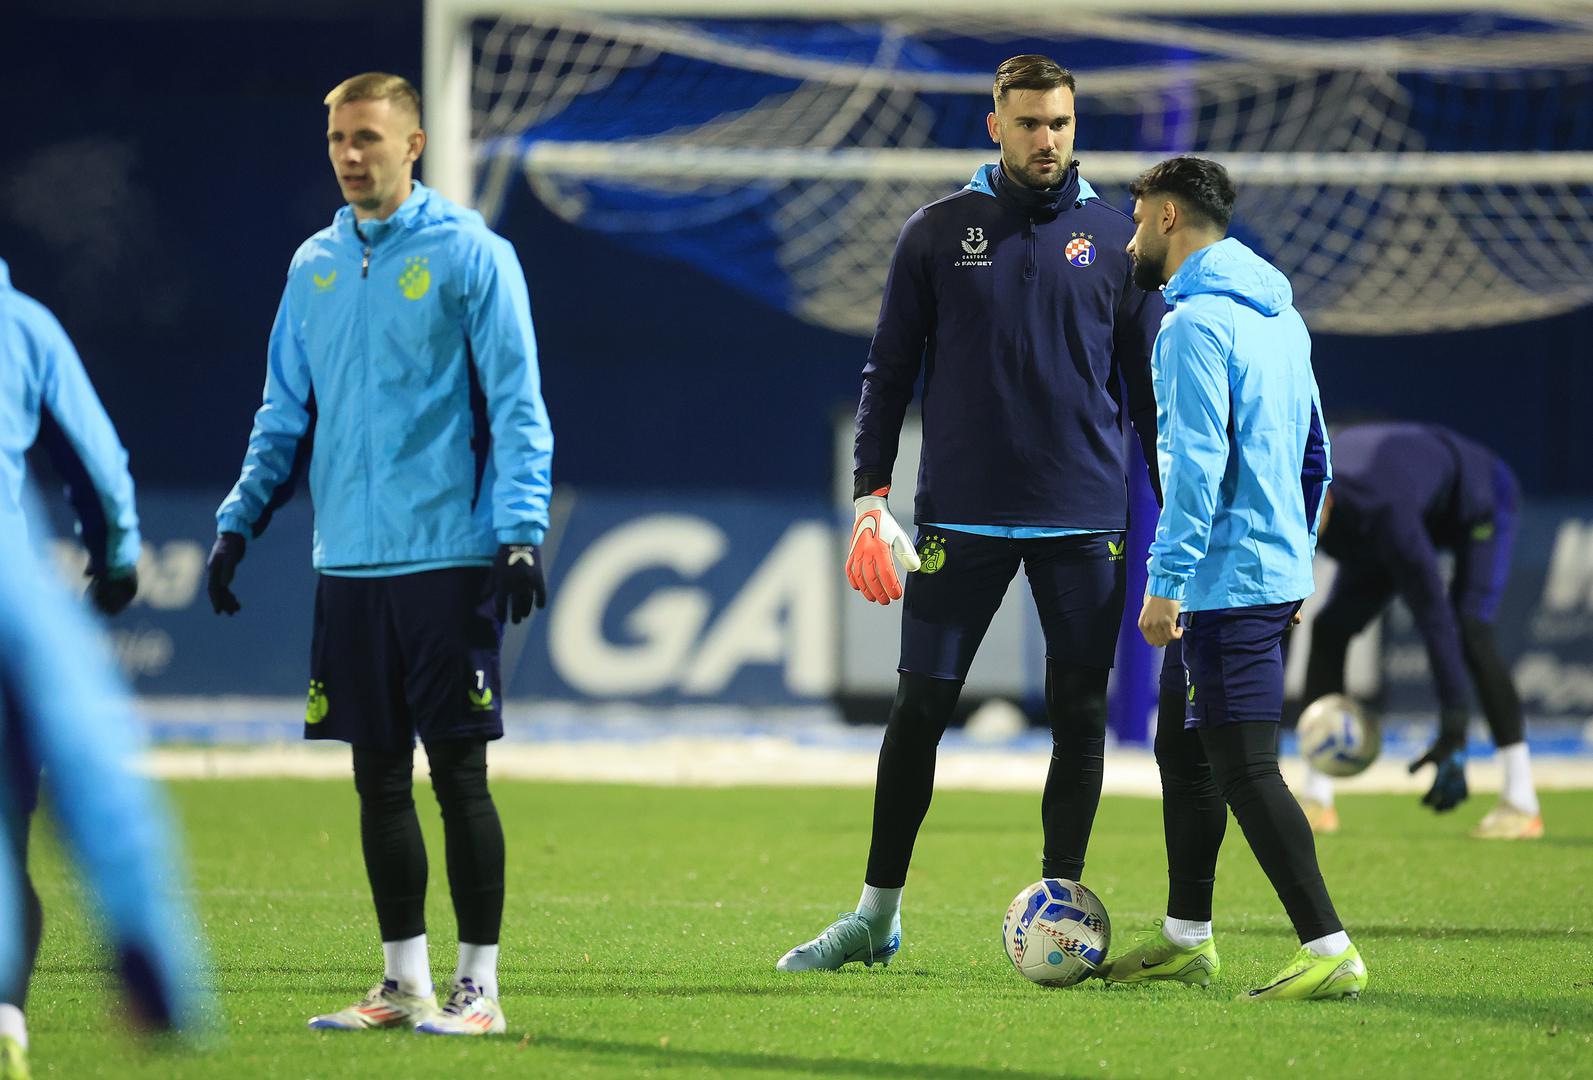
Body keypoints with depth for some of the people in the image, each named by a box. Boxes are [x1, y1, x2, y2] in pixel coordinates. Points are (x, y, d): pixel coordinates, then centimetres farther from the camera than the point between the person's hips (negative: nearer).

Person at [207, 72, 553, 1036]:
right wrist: (240, 521, 11)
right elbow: (286, 412, 19)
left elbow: (517, 405, -7)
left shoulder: (470, 254, -4)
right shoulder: (315, 265, 13)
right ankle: (405, 983, 15)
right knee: (379, 779, 8)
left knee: (458, 774, -4)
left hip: (449, 560, -5)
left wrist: (521, 533, -15)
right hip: (350, 562, 6)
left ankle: (479, 985, 1)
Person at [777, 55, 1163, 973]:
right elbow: (890, 370, 7)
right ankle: (878, 914, 10)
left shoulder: (1113, 237, 5)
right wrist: (872, 493, -1)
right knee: (920, 708, 0)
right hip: (963, 516, -1)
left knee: (1080, 716, 1)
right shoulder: (939, 233, 4)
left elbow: (1147, 382, 10)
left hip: (1084, 519, 1)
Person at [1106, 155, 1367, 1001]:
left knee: (1245, 769, -10)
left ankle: (1329, 951, -14)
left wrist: (1165, 581, -20)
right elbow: (1313, 453, 21)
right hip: (1274, 567, 10)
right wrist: (1295, 560, 26)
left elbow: (1196, 462, -21)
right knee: (1183, 750, 18)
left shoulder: (1195, 322, -15)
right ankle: (1185, 939, 26)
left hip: (1225, 576, -10)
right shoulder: (1278, 315, 15)